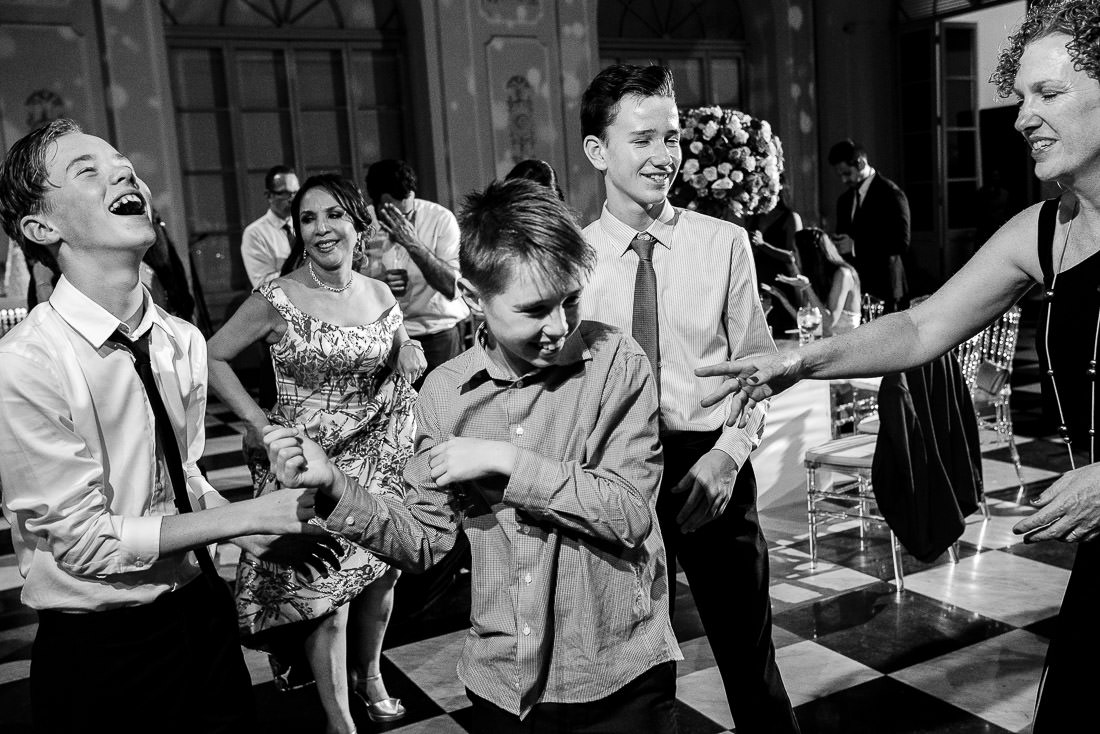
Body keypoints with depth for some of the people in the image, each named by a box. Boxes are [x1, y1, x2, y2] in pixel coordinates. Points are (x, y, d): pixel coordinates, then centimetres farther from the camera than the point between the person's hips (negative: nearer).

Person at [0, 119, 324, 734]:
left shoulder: (183, 342, -3)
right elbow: (84, 538, -18)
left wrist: (255, 537, -7)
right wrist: (248, 516, -19)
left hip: (203, 607, 5)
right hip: (100, 645, -5)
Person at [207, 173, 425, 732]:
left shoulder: (380, 296, 4)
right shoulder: (277, 300, -10)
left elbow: (398, 369, 17)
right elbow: (212, 358, -4)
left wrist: (409, 353, -5)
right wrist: (259, 421, -11)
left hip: (376, 459, 4)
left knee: (380, 574, 14)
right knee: (323, 592, 0)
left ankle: (370, 675, 41)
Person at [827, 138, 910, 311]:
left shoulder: (891, 194, -6)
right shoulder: (844, 200, 15)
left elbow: (901, 242, -14)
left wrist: (856, 246, -19)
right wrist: (836, 244, -1)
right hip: (851, 287, 6)